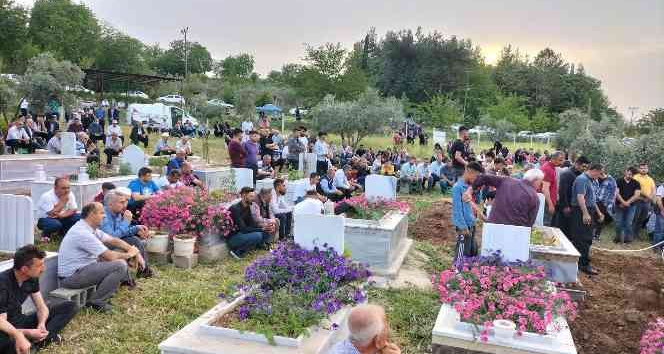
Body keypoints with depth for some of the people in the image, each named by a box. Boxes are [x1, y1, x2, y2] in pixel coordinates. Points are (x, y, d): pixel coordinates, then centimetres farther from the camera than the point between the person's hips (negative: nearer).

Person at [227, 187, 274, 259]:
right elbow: (243, 229, -26)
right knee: (257, 236, -29)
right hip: (232, 238, -8)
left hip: (241, 234, 8)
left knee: (267, 233, -2)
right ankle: (238, 252, -11)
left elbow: (252, 223, 5)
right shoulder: (235, 208, -21)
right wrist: (261, 229, -24)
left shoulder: (247, 207, 6)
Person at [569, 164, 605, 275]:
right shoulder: (582, 179, -13)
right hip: (582, 212, -11)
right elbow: (580, 197, -23)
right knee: (583, 239, -8)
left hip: (588, 212, 11)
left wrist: (599, 213, 28)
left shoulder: (589, 180, 19)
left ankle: (579, 261, 18)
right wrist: (585, 214, -28)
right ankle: (584, 264, -6)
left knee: (587, 238, 12)